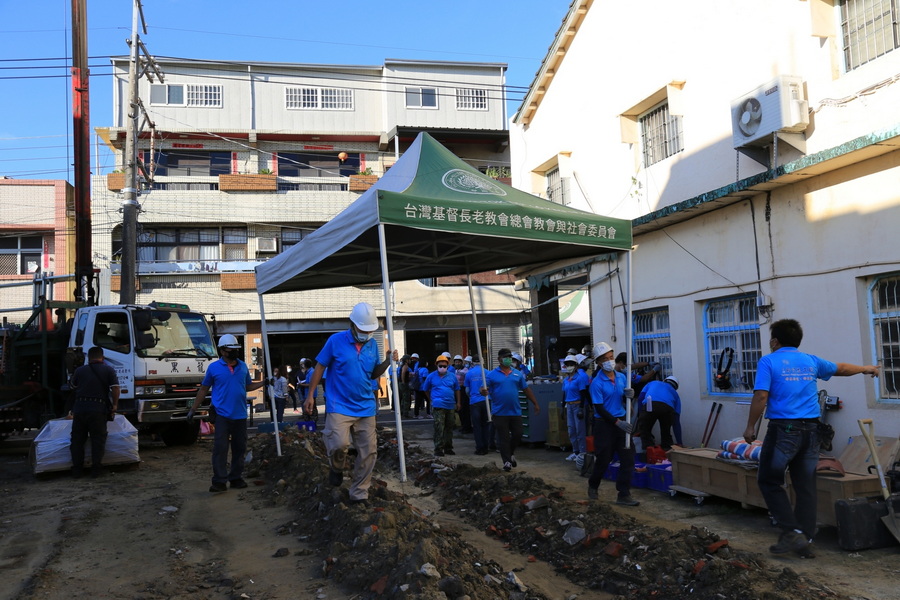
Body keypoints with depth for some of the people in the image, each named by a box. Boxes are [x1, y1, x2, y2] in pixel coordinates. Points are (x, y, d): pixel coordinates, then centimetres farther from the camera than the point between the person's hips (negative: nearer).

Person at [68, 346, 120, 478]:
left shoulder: (79, 370, 12)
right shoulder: (109, 370, 4)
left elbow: (74, 387, 24)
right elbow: (115, 388, -5)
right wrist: (115, 405, 4)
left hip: (79, 408, 2)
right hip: (98, 409, -2)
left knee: (77, 439, 12)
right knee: (98, 439, 4)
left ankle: (77, 469, 14)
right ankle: (96, 469, 1)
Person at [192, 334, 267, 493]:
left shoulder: (243, 366, 8)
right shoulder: (214, 367, -2)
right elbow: (204, 389, 5)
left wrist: (263, 383, 4)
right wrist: (193, 409, 4)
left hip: (240, 415, 4)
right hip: (222, 415, -4)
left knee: (239, 448, 9)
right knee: (220, 448, -7)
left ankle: (236, 478, 20)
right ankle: (219, 481, -4)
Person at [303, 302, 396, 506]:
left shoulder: (372, 344, 7)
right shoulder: (336, 341, -7)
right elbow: (320, 368, -1)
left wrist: (387, 362, -4)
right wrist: (310, 395, -4)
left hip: (365, 407, 5)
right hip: (339, 405, -4)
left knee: (369, 452, 3)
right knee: (339, 444, -23)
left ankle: (359, 495, 18)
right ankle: (337, 467, 13)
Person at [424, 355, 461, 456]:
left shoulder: (452, 376, 7)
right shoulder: (431, 376, 1)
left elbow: (457, 390, 14)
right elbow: (426, 389, 12)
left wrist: (458, 402, 10)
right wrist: (431, 400, 8)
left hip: (451, 406, 4)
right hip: (438, 406, -4)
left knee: (449, 428, 11)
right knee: (439, 428, -10)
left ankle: (448, 448, 21)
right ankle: (438, 449, -6)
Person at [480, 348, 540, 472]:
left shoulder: (518, 374, 9)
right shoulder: (492, 375, -2)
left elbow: (526, 389, 13)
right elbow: (486, 390, -7)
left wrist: (535, 403, 13)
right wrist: (484, 392, -31)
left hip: (515, 411, 3)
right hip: (500, 413, -3)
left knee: (518, 435, 6)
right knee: (504, 438, 1)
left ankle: (511, 453, 32)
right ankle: (507, 461, 11)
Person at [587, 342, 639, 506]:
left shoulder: (621, 377, 4)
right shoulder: (597, 383, -13)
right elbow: (599, 408, -15)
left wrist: (629, 395, -8)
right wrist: (617, 422, -19)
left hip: (622, 421, 5)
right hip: (604, 424, -5)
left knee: (628, 458, -1)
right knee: (603, 459, 5)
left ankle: (624, 494, 6)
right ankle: (593, 486, 31)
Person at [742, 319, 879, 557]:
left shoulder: (768, 361, -5)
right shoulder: (811, 361, 11)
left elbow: (761, 396, -14)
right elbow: (840, 368, 29)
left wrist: (750, 427, -5)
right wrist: (865, 368, 49)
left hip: (783, 429, -6)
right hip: (810, 430, 6)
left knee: (769, 481, 6)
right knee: (805, 485, 10)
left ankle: (792, 531, -2)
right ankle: (805, 539, 16)